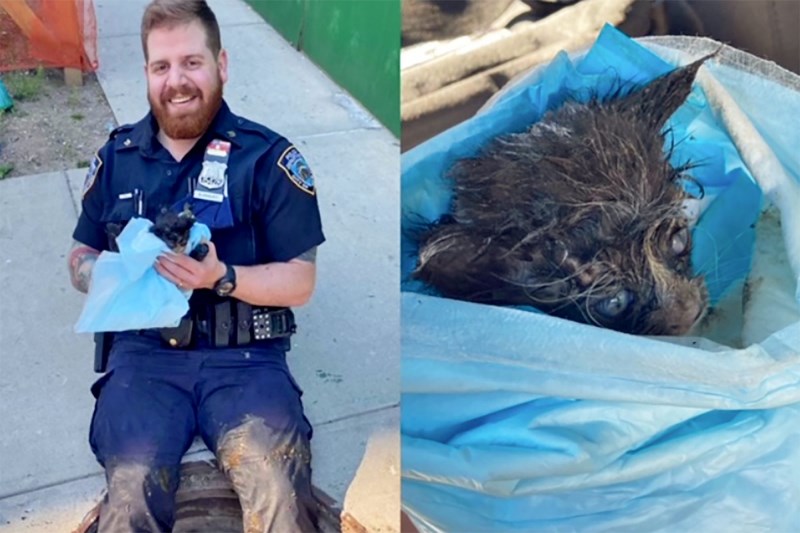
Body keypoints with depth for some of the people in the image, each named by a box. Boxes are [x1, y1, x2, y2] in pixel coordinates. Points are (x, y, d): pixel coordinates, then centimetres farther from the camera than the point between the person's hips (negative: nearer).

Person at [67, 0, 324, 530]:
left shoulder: (269, 157, 1)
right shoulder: (115, 157, 12)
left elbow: (299, 282, 0)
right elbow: (80, 259, 21)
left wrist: (222, 278, -18)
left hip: (244, 356, -2)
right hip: (144, 351, 2)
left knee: (277, 488, -30)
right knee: (132, 488, -27)